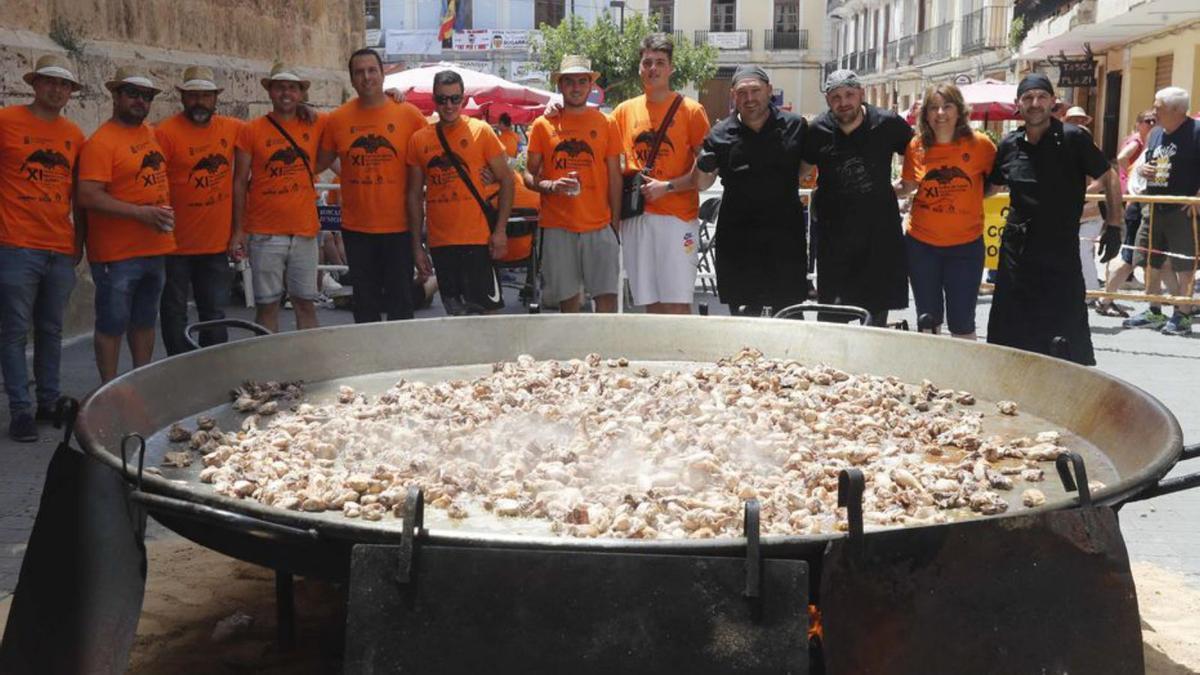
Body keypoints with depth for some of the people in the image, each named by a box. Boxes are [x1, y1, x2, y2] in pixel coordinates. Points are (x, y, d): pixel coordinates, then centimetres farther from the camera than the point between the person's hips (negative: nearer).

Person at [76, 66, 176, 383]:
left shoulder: (153, 134, 10)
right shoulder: (101, 142, -13)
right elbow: (88, 196, -21)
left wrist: (166, 213, 12)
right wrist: (140, 213, -24)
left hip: (155, 249, 7)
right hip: (117, 253, -7)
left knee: (145, 321, 17)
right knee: (112, 325, 2)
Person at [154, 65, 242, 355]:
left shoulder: (233, 129, 3)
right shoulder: (165, 133, -10)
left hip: (216, 243, 4)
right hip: (176, 244, -4)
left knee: (214, 314, 13)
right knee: (174, 313, 7)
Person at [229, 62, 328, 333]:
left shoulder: (315, 125, 6)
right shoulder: (251, 131, 0)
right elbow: (240, 182, 1)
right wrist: (238, 230, -4)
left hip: (305, 232, 2)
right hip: (264, 235, -2)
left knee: (305, 303, 9)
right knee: (267, 306, 4)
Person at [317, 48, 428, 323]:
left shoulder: (409, 114, -3)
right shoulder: (337, 119, 2)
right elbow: (319, 163, 12)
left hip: (399, 226, -2)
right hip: (356, 228, 2)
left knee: (400, 300, 7)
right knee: (365, 302, 11)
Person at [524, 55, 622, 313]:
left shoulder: (606, 124, 7)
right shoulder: (543, 125, 6)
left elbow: (615, 177, 8)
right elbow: (529, 175, 9)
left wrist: (616, 222, 2)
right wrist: (550, 186, -12)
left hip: (599, 225, 0)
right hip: (556, 226, 0)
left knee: (606, 296, -5)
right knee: (567, 299, 6)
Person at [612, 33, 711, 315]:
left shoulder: (691, 110, 1)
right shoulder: (624, 111, 12)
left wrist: (667, 187, -12)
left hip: (676, 217, -4)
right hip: (635, 218, 4)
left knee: (677, 305, -8)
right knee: (650, 303, 7)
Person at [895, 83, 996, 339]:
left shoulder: (979, 144, -9)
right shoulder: (916, 146, -3)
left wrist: (971, 199, -5)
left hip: (965, 245, -2)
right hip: (921, 244, 2)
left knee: (962, 323, 6)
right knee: (928, 320, 16)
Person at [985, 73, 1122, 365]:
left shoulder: (1073, 138, -7)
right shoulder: (1009, 145, 5)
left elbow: (1109, 178, 0)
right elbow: (989, 188, 20)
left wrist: (1114, 226, -3)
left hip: (1062, 249, -4)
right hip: (1017, 248, 4)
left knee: (1068, 330, -3)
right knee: (1010, 329, 11)